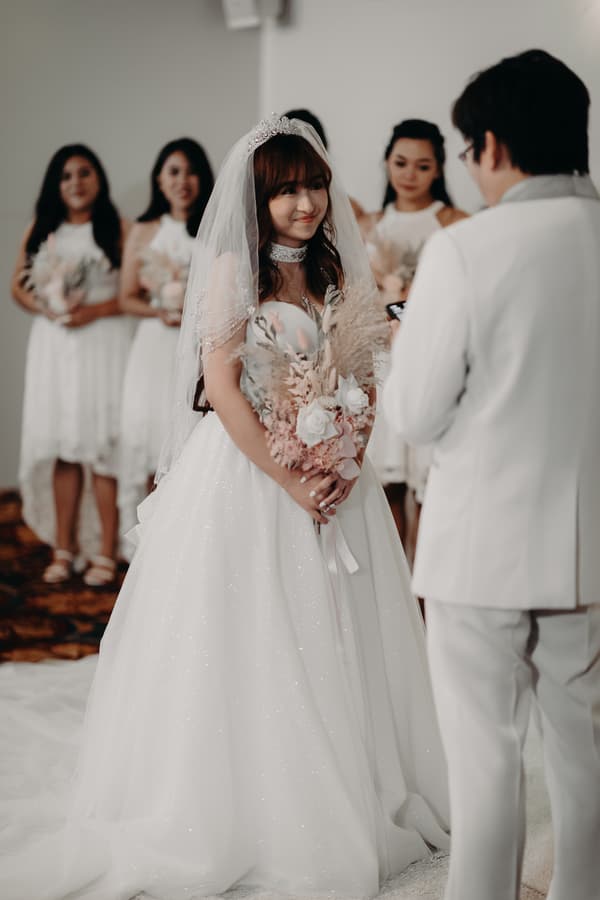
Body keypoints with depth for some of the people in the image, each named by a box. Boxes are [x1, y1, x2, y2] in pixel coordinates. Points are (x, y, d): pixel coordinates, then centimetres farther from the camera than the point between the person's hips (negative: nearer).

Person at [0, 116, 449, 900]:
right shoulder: (234, 268, -8)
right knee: (247, 647, 2)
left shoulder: (336, 270, 10)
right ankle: (247, 813, 17)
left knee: (332, 644, 12)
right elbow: (222, 385, -14)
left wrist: (346, 466, -7)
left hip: (332, 475, 6)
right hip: (246, 473, -6)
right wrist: (289, 480, -16)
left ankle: (352, 803, 27)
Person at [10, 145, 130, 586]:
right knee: (61, 446, 4)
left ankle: (105, 553, 0)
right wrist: (46, 307, -5)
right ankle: (64, 548, 12)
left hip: (102, 344, -3)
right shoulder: (41, 230, 12)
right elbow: (19, 285, 14)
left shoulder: (117, 230, 1)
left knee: (100, 442, -6)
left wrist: (94, 310, -15)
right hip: (53, 344, 4)